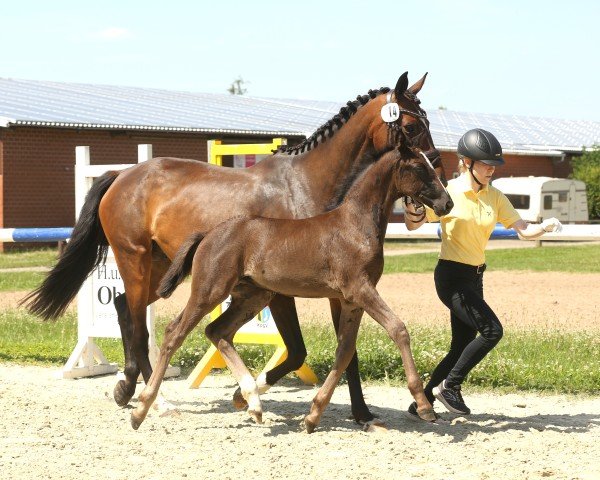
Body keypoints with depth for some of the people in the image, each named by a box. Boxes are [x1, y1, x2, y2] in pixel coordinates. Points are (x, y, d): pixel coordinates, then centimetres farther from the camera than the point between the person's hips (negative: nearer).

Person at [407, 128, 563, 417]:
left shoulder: (494, 197, 7)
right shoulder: (447, 192, -10)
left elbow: (523, 230, 2)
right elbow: (413, 225, -10)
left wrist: (543, 228, -19)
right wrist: (413, 205, -32)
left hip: (474, 278, 7)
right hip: (451, 276, -7)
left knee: (462, 347, 9)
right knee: (492, 330, -19)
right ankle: (448, 386, -4)